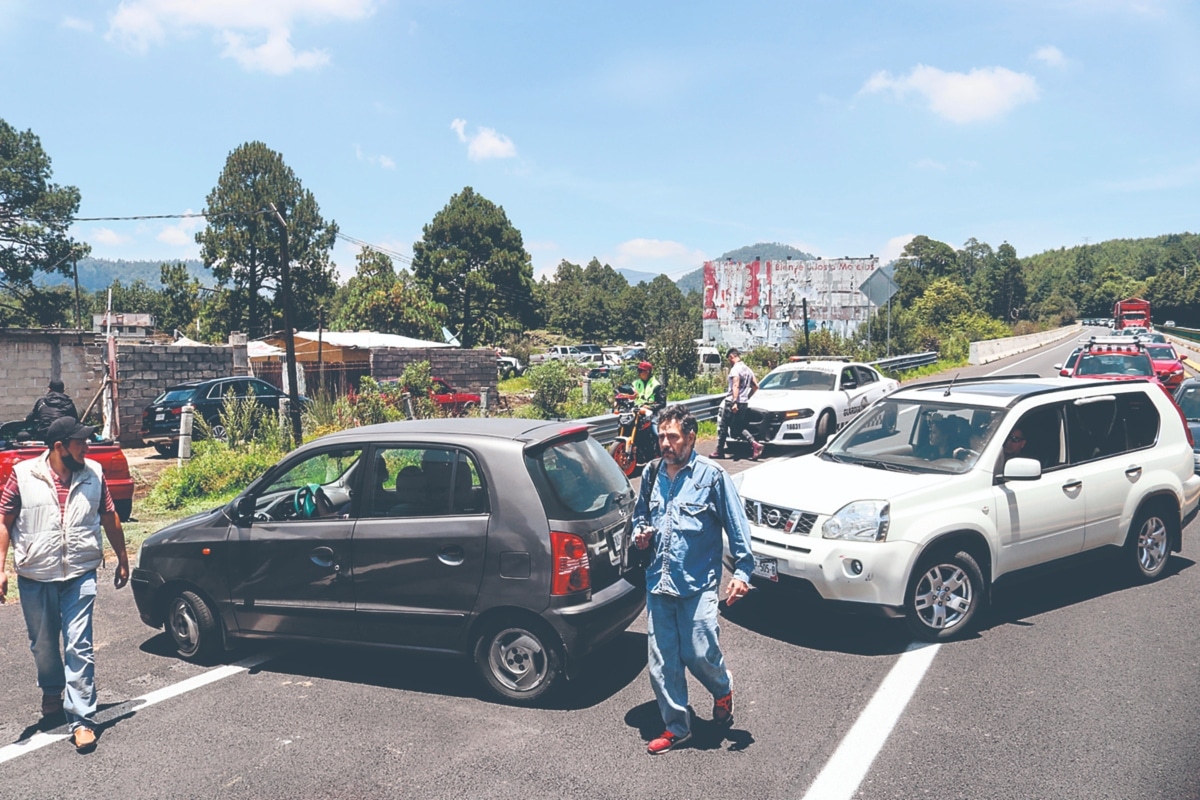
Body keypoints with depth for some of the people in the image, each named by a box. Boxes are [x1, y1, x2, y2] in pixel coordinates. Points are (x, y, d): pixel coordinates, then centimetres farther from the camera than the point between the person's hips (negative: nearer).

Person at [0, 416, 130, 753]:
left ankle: (81, 719, 1)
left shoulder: (93, 474, -2)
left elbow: (110, 518, 8)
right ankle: (52, 691, 46)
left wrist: (122, 559, 12)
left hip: (80, 576, 0)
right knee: (43, 645, 18)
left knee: (78, 647, -5)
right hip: (35, 577, 1)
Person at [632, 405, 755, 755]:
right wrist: (640, 534, 1)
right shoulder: (651, 473, 7)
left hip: (698, 584, -4)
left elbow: (737, 526, -4)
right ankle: (676, 727, 25)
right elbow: (640, 514, 23)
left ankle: (723, 691, 33)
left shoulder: (712, 475, -6)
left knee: (700, 654, -2)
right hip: (658, 582, 5)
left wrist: (742, 570, -9)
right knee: (662, 661, 7)